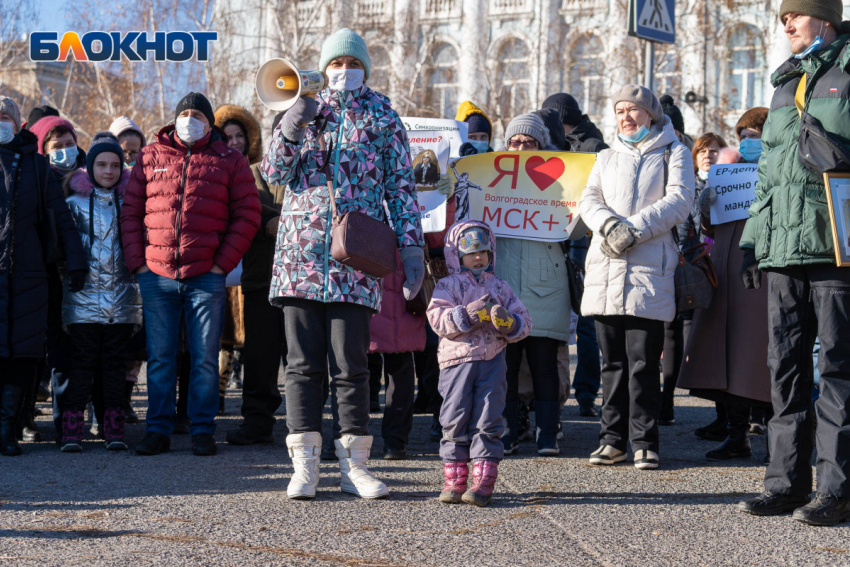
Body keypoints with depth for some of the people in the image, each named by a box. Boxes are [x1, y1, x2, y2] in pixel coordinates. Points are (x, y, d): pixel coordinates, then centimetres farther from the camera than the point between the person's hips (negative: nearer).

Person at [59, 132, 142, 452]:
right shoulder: (75, 202, 5)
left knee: (115, 362, 5)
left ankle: (114, 430, 8)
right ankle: (72, 430, -1)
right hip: (84, 297, -2)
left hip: (122, 295, 2)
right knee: (83, 361, -4)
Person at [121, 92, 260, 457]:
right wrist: (137, 262, 0)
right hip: (156, 276, 1)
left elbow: (247, 214, 3)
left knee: (205, 358, 2)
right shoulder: (150, 157, 11)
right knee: (159, 358, 5)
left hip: (206, 277, -1)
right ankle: (158, 430, 12)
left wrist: (223, 262, -5)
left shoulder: (229, 162, 7)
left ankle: (202, 430, 10)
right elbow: (130, 211, 10)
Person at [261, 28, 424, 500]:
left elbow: (401, 186, 7)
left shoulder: (382, 117, 9)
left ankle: (353, 464, 4)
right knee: (303, 362, 1)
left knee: (350, 364, -2)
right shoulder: (306, 110, 13)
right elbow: (274, 173, 4)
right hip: (301, 249, 2)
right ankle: (304, 464, 3)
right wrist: (291, 129, -14)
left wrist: (411, 245, -1)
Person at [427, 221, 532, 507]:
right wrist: (468, 314, -19)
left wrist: (508, 322, -12)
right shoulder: (448, 286, 7)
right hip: (457, 360, -1)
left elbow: (524, 321, 10)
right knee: (455, 420, 0)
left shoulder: (500, 287, 15)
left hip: (492, 361, 1)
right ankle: (455, 479, 8)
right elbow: (438, 319, -8)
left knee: (487, 420, -3)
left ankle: (484, 480, -2)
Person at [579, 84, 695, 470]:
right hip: (605, 267, 4)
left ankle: (644, 442, -3)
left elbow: (678, 201, -4)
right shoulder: (607, 158, 24)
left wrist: (634, 230, -14)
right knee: (612, 361, 5)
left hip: (648, 268, -4)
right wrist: (610, 224, -12)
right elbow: (589, 200, 10)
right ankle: (613, 439, 10)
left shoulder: (674, 153, 10)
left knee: (643, 361, -8)